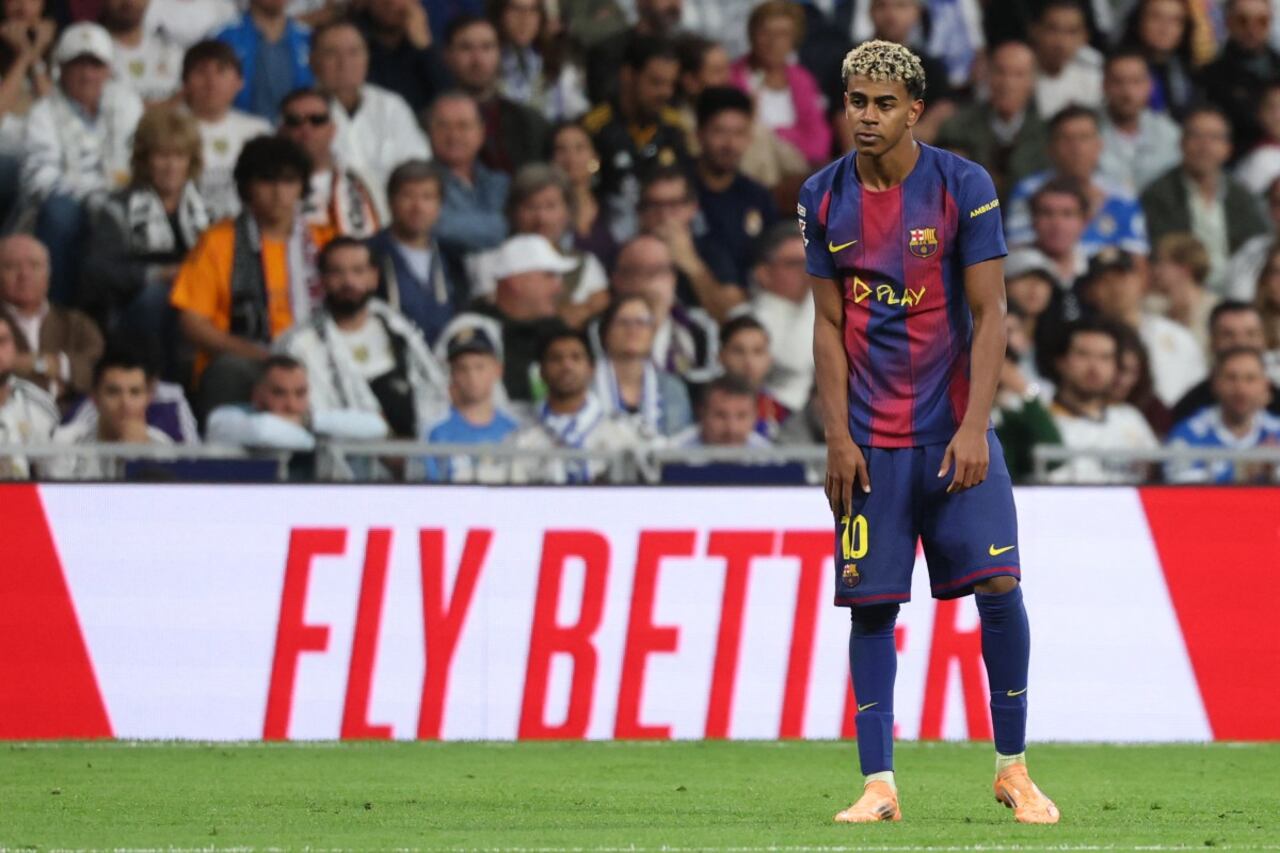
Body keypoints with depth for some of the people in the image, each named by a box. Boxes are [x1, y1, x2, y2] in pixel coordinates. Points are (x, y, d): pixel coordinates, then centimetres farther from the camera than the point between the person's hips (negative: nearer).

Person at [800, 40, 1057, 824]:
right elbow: (829, 325, 6)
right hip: (871, 442, 2)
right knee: (870, 606, -2)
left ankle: (1013, 767, 2)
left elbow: (990, 316, -7)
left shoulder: (964, 187, -6)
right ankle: (880, 785, 3)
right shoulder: (825, 198, 2)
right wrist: (838, 437, -2)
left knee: (999, 584, -11)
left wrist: (974, 427, -15)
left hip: (955, 431, -2)